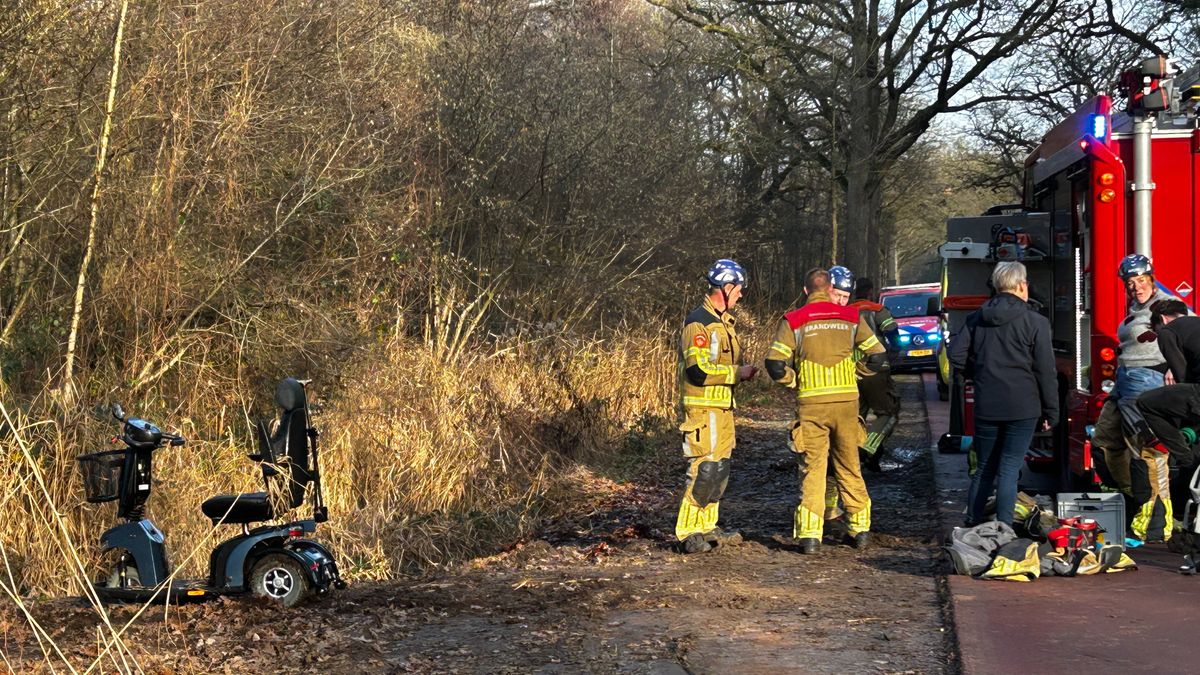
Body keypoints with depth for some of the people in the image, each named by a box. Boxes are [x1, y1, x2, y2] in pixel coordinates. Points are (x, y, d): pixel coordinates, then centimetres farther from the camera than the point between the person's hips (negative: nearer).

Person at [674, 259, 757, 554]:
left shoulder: (723, 321, 17)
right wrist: (737, 373, -18)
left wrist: (741, 371, 9)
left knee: (719, 470, 14)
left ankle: (707, 528, 23)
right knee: (705, 471, -11)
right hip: (704, 408, -10)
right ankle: (687, 533, -5)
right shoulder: (699, 323, -16)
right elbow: (697, 371, -24)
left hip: (722, 407, 10)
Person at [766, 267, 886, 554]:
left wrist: (793, 382, 8)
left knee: (811, 469, 3)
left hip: (811, 403, -2)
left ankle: (809, 535, -2)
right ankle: (860, 528, 18)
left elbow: (775, 364, -10)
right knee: (850, 468, 14)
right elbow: (876, 354, 2)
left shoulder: (793, 321, -2)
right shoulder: (850, 317, 4)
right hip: (846, 401, 2)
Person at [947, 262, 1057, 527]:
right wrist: (1051, 411, 1)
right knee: (1009, 469, -2)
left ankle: (971, 526, 16)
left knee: (984, 468, 14)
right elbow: (1045, 372, -6)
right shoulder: (1035, 322, -6)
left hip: (986, 406, 4)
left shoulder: (976, 318, 5)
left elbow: (956, 355, 1)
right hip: (1022, 407, -4)